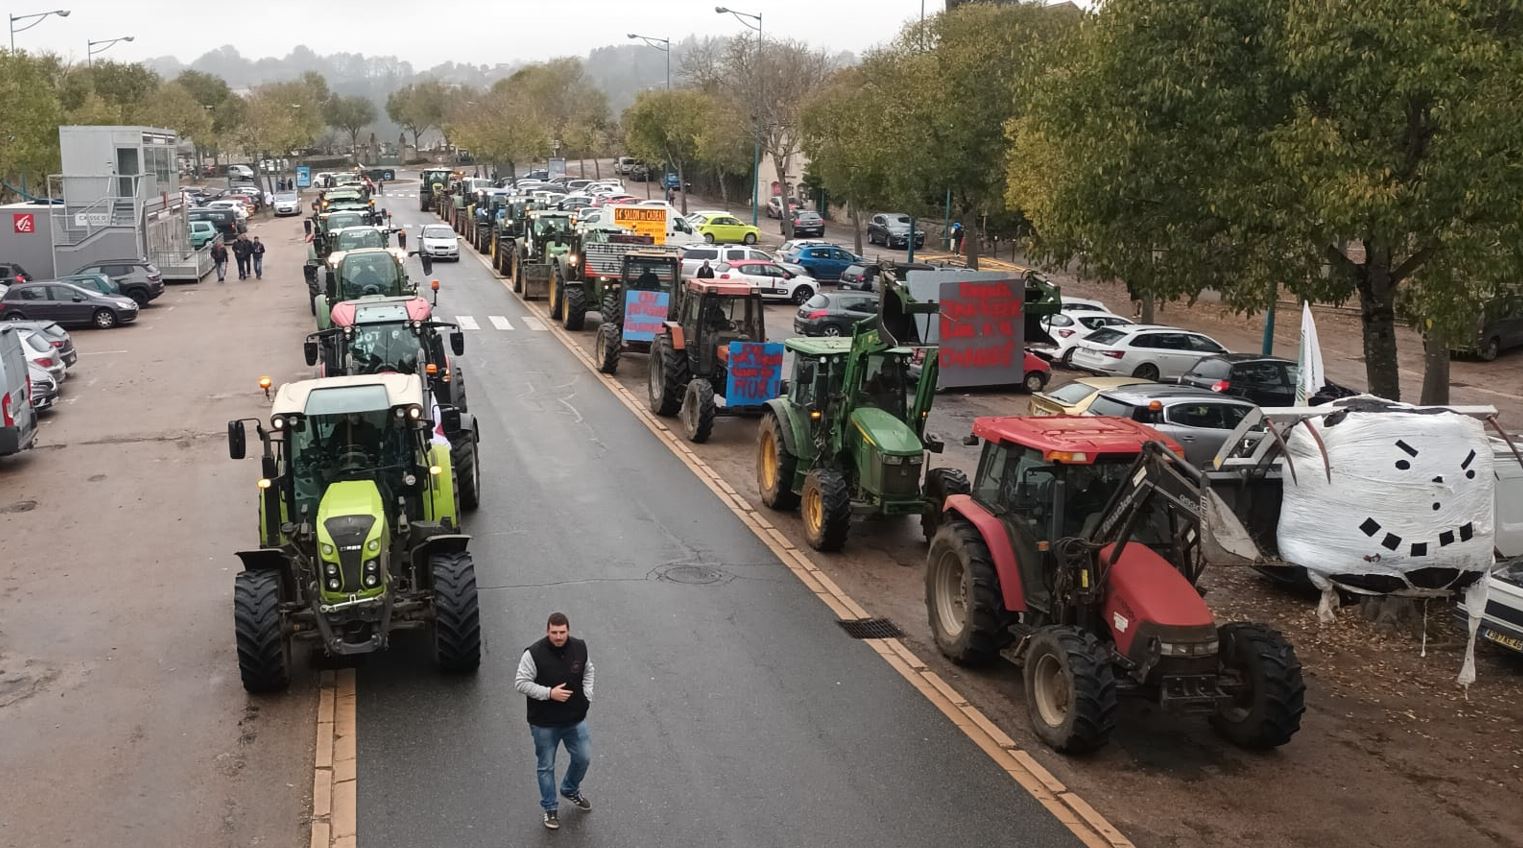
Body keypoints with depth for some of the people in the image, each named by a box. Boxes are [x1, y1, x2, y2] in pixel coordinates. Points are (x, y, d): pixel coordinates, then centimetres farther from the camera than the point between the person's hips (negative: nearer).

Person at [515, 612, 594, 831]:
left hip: (575, 719, 4)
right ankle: (550, 808, 28)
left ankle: (570, 790, 44)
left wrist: (587, 695, 0)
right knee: (546, 767, 10)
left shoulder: (580, 648, -7)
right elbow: (521, 683, -18)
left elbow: (588, 671, 11)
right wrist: (549, 693, -25)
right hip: (544, 723, -4)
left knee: (583, 758, 15)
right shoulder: (534, 654, -21)